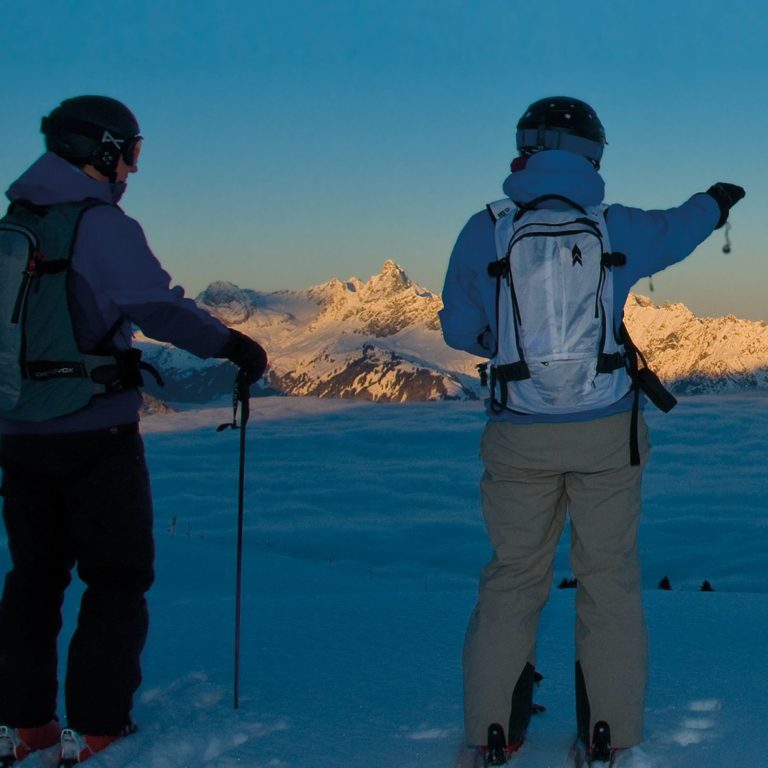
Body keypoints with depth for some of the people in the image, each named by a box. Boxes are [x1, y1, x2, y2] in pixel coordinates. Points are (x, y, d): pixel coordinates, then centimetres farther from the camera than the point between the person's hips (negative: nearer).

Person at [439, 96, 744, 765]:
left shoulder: (484, 230, -5)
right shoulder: (617, 227, -1)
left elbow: (459, 329, 4)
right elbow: (678, 230, 21)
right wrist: (717, 200, 43)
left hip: (520, 435, 0)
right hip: (606, 432, 0)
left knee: (513, 577, 11)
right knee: (610, 576, 11)